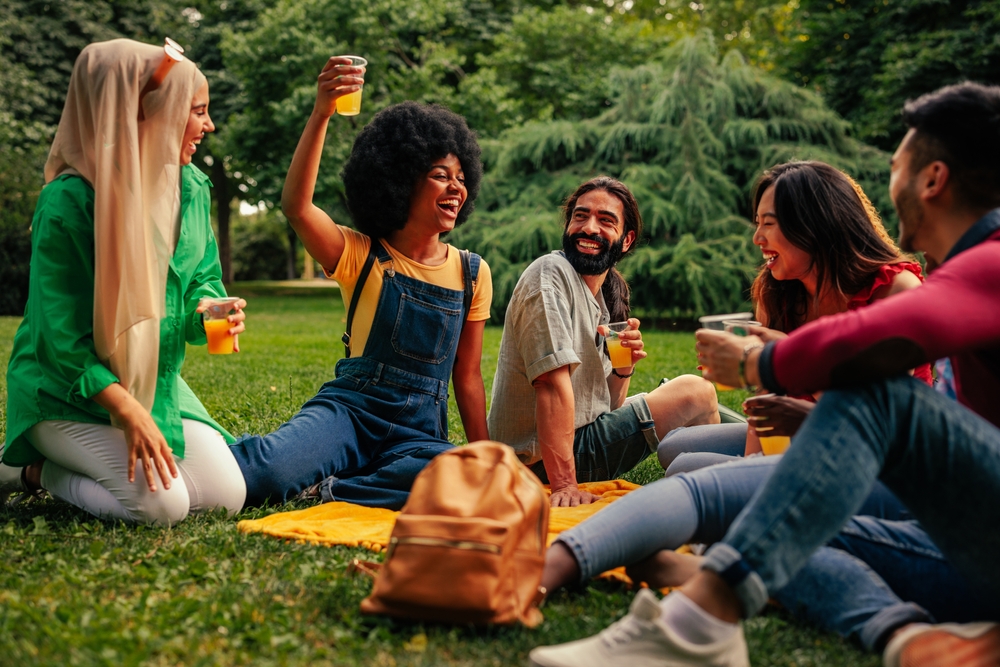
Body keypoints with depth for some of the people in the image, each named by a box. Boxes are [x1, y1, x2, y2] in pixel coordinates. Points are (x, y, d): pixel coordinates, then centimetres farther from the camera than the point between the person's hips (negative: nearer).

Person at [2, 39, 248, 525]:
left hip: (157, 385, 7)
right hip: (68, 394, -6)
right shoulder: (68, 202, -21)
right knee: (161, 504, -23)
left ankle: (94, 461, 14)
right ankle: (47, 471, 5)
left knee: (226, 496, -9)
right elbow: (62, 339, -20)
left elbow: (203, 279, 10)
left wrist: (208, 312, -15)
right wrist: (130, 412, -28)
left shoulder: (192, 188, -1)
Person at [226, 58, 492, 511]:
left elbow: (467, 376, 12)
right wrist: (321, 113, -28)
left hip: (419, 430, 3)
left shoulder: (472, 273, 9)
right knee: (270, 469, -33)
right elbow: (296, 206, -18)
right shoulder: (361, 256, 1)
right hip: (348, 410, -2)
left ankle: (326, 490, -17)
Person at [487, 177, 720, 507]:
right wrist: (564, 485, -31)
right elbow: (553, 382, -26)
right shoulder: (551, 273, -15)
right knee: (697, 392, -4)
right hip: (542, 463, -9)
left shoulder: (606, 296, 11)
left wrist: (623, 370, -9)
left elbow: (607, 408, 11)